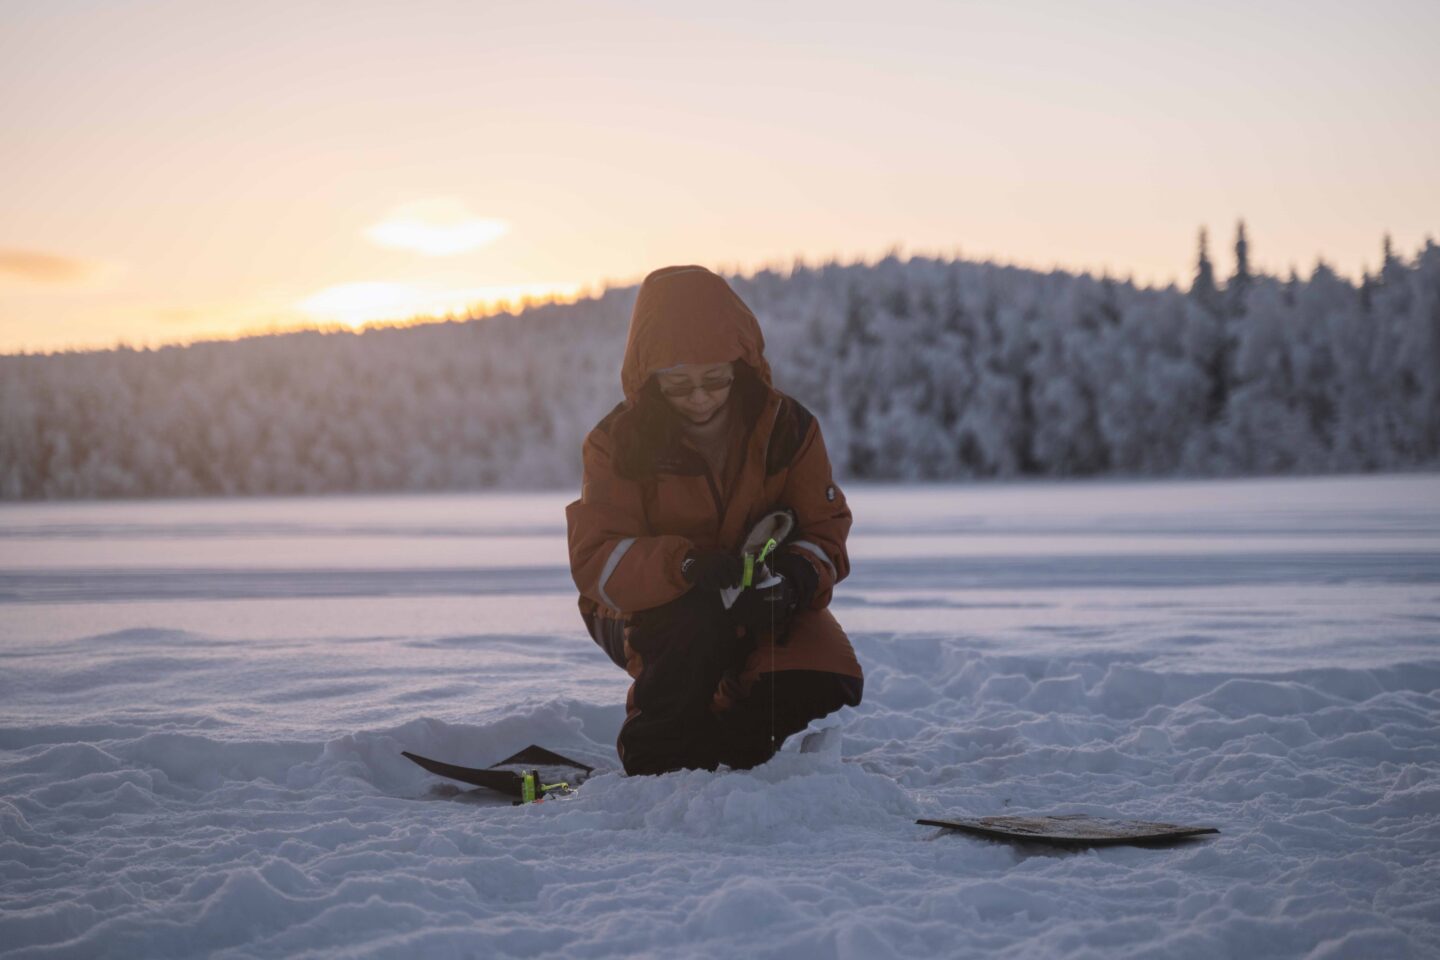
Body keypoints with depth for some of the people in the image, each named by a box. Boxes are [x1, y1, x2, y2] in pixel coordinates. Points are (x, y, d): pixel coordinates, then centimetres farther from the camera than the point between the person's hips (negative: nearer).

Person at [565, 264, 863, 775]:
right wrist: (688, 565, -40)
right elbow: (596, 560, -20)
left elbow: (827, 532, -4)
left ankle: (722, 748, 7)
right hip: (653, 608, -2)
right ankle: (655, 758, -12)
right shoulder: (618, 443, -12)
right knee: (702, 619, -37)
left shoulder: (786, 427, -6)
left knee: (824, 688, -24)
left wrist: (798, 575, -30)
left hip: (765, 605, 3)